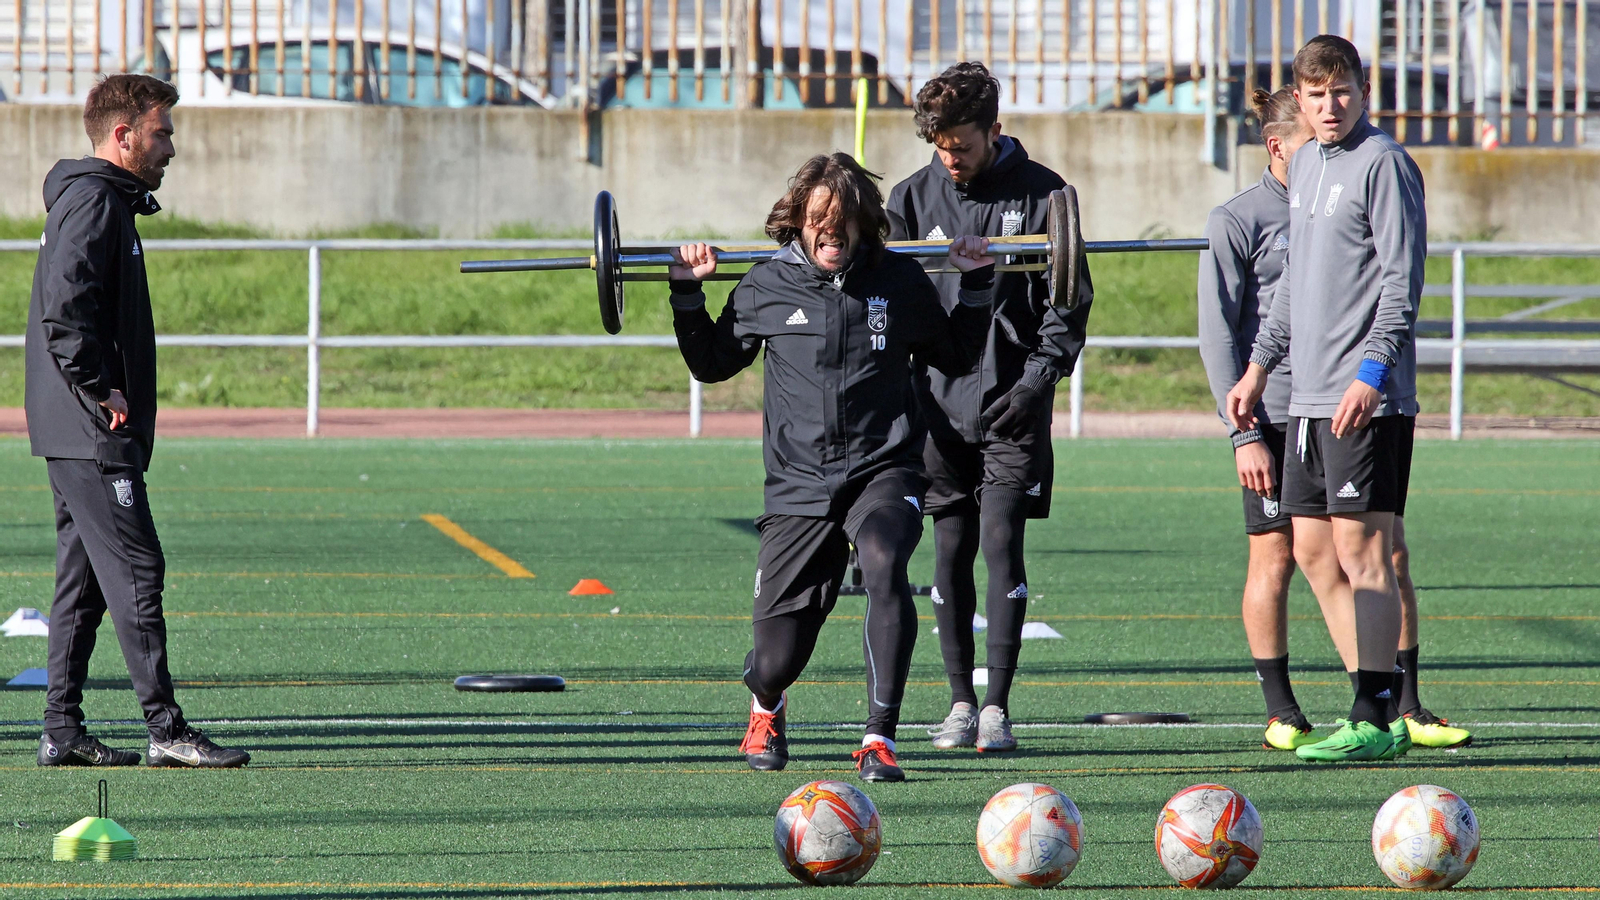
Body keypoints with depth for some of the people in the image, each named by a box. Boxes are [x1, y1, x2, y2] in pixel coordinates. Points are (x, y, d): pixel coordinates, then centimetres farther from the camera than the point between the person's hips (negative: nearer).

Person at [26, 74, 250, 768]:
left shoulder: (105, 201, 20)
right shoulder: (94, 202, -13)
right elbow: (64, 308, -24)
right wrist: (102, 393, -19)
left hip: (77, 431, 11)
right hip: (93, 432, -11)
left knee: (83, 579, 10)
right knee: (135, 569, -10)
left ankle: (62, 730, 11)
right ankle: (166, 729, -12)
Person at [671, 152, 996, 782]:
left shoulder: (899, 281, 4)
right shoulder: (766, 287, 3)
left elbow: (956, 358, 20)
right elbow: (711, 364, 19)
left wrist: (977, 284, 10)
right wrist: (688, 293, 7)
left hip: (883, 470, -1)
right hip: (800, 486, 1)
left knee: (884, 562, -36)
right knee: (778, 657, 1)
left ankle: (880, 740, -30)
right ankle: (766, 708, 43)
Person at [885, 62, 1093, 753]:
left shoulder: (1041, 195, 0)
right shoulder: (914, 197, 8)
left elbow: (1070, 300, 1)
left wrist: (1041, 374, -11)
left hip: (1012, 406, -3)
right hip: (939, 400, 3)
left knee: (1000, 543, -9)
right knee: (951, 551, 4)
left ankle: (997, 708, -8)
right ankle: (961, 705, 11)